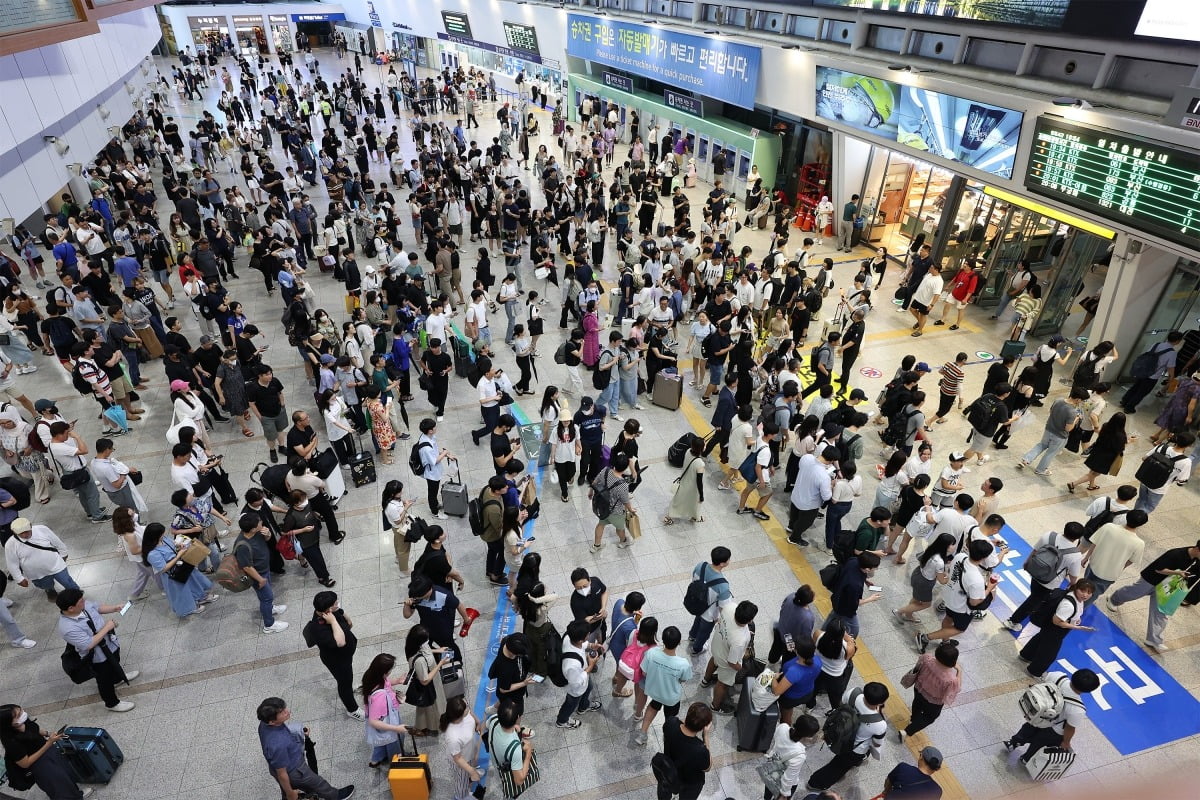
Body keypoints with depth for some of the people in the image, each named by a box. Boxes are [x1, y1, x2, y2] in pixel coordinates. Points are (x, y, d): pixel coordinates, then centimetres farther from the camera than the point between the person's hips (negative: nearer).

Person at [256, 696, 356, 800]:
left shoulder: (265, 723, -23)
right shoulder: (278, 745, -45)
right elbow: (282, 774, -28)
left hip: (284, 763, 6)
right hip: (293, 771, -6)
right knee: (318, 784, 24)